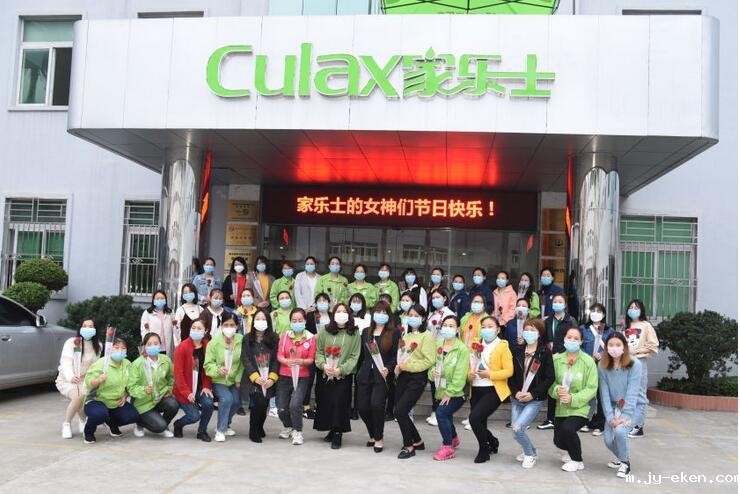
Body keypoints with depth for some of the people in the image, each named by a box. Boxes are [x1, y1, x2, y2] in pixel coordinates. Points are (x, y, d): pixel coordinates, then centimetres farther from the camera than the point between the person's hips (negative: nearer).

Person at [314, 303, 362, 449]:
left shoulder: (354, 334, 0)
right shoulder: (325, 331, 6)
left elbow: (354, 356, -4)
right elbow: (319, 352, 5)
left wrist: (341, 369, -15)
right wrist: (323, 365, -13)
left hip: (344, 375, -3)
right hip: (325, 374, 3)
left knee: (339, 403, -11)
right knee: (325, 403, 6)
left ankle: (337, 434, 2)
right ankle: (332, 429, 26)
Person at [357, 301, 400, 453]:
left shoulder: (394, 333, 1)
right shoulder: (366, 332, 16)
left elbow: (396, 355, -4)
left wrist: (388, 368, -19)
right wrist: (359, 371, 14)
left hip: (382, 376, -5)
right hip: (365, 375, 5)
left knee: (376, 404, -18)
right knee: (362, 407, -1)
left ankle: (379, 439, 3)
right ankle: (373, 435, 24)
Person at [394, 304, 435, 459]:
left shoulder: (427, 336, -6)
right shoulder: (406, 336, 14)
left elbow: (429, 361, -14)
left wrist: (408, 366, -16)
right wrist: (399, 366, 0)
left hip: (417, 378, -7)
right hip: (403, 376, 7)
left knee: (400, 411, -12)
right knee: (398, 412, 7)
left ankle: (409, 446, 5)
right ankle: (417, 441, 25)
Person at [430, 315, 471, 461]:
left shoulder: (462, 349, -14)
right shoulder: (437, 346, 4)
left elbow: (460, 374, -17)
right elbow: (432, 363, 7)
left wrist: (449, 393, -19)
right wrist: (433, 372, -16)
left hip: (456, 392, -6)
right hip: (441, 391, 6)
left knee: (441, 412, -23)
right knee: (445, 416, 21)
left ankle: (447, 446, -7)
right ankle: (454, 438, 51)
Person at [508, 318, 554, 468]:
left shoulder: (545, 352, -6)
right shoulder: (517, 351, 5)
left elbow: (550, 378, -8)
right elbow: (511, 374, 6)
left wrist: (533, 394, -15)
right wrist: (515, 392, -9)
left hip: (535, 400, -4)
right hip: (517, 398, 4)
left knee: (517, 428, -17)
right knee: (516, 430, 3)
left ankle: (530, 454, 9)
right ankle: (529, 450, 34)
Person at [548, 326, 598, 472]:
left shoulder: (588, 361, -11)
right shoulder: (557, 359, -2)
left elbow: (591, 388, -11)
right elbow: (550, 383, 2)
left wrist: (573, 398, -22)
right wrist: (557, 390, -21)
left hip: (581, 408, -4)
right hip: (561, 407, 4)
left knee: (568, 428, -28)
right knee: (558, 440, 3)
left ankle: (577, 461, 1)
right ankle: (571, 450, 42)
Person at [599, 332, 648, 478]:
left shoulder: (635, 364, -19)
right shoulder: (603, 366, -9)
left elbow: (632, 392, -21)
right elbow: (604, 392, -10)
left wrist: (625, 416, -25)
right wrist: (610, 416, -17)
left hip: (634, 405, -3)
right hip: (614, 405, 4)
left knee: (620, 430, -28)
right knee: (608, 439, -11)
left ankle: (625, 463, -1)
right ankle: (622, 458, 23)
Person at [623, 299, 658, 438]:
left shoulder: (646, 326, 0)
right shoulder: (626, 326, 15)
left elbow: (653, 347, -4)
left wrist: (636, 350, -11)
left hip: (639, 362, -5)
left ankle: (639, 426, 0)